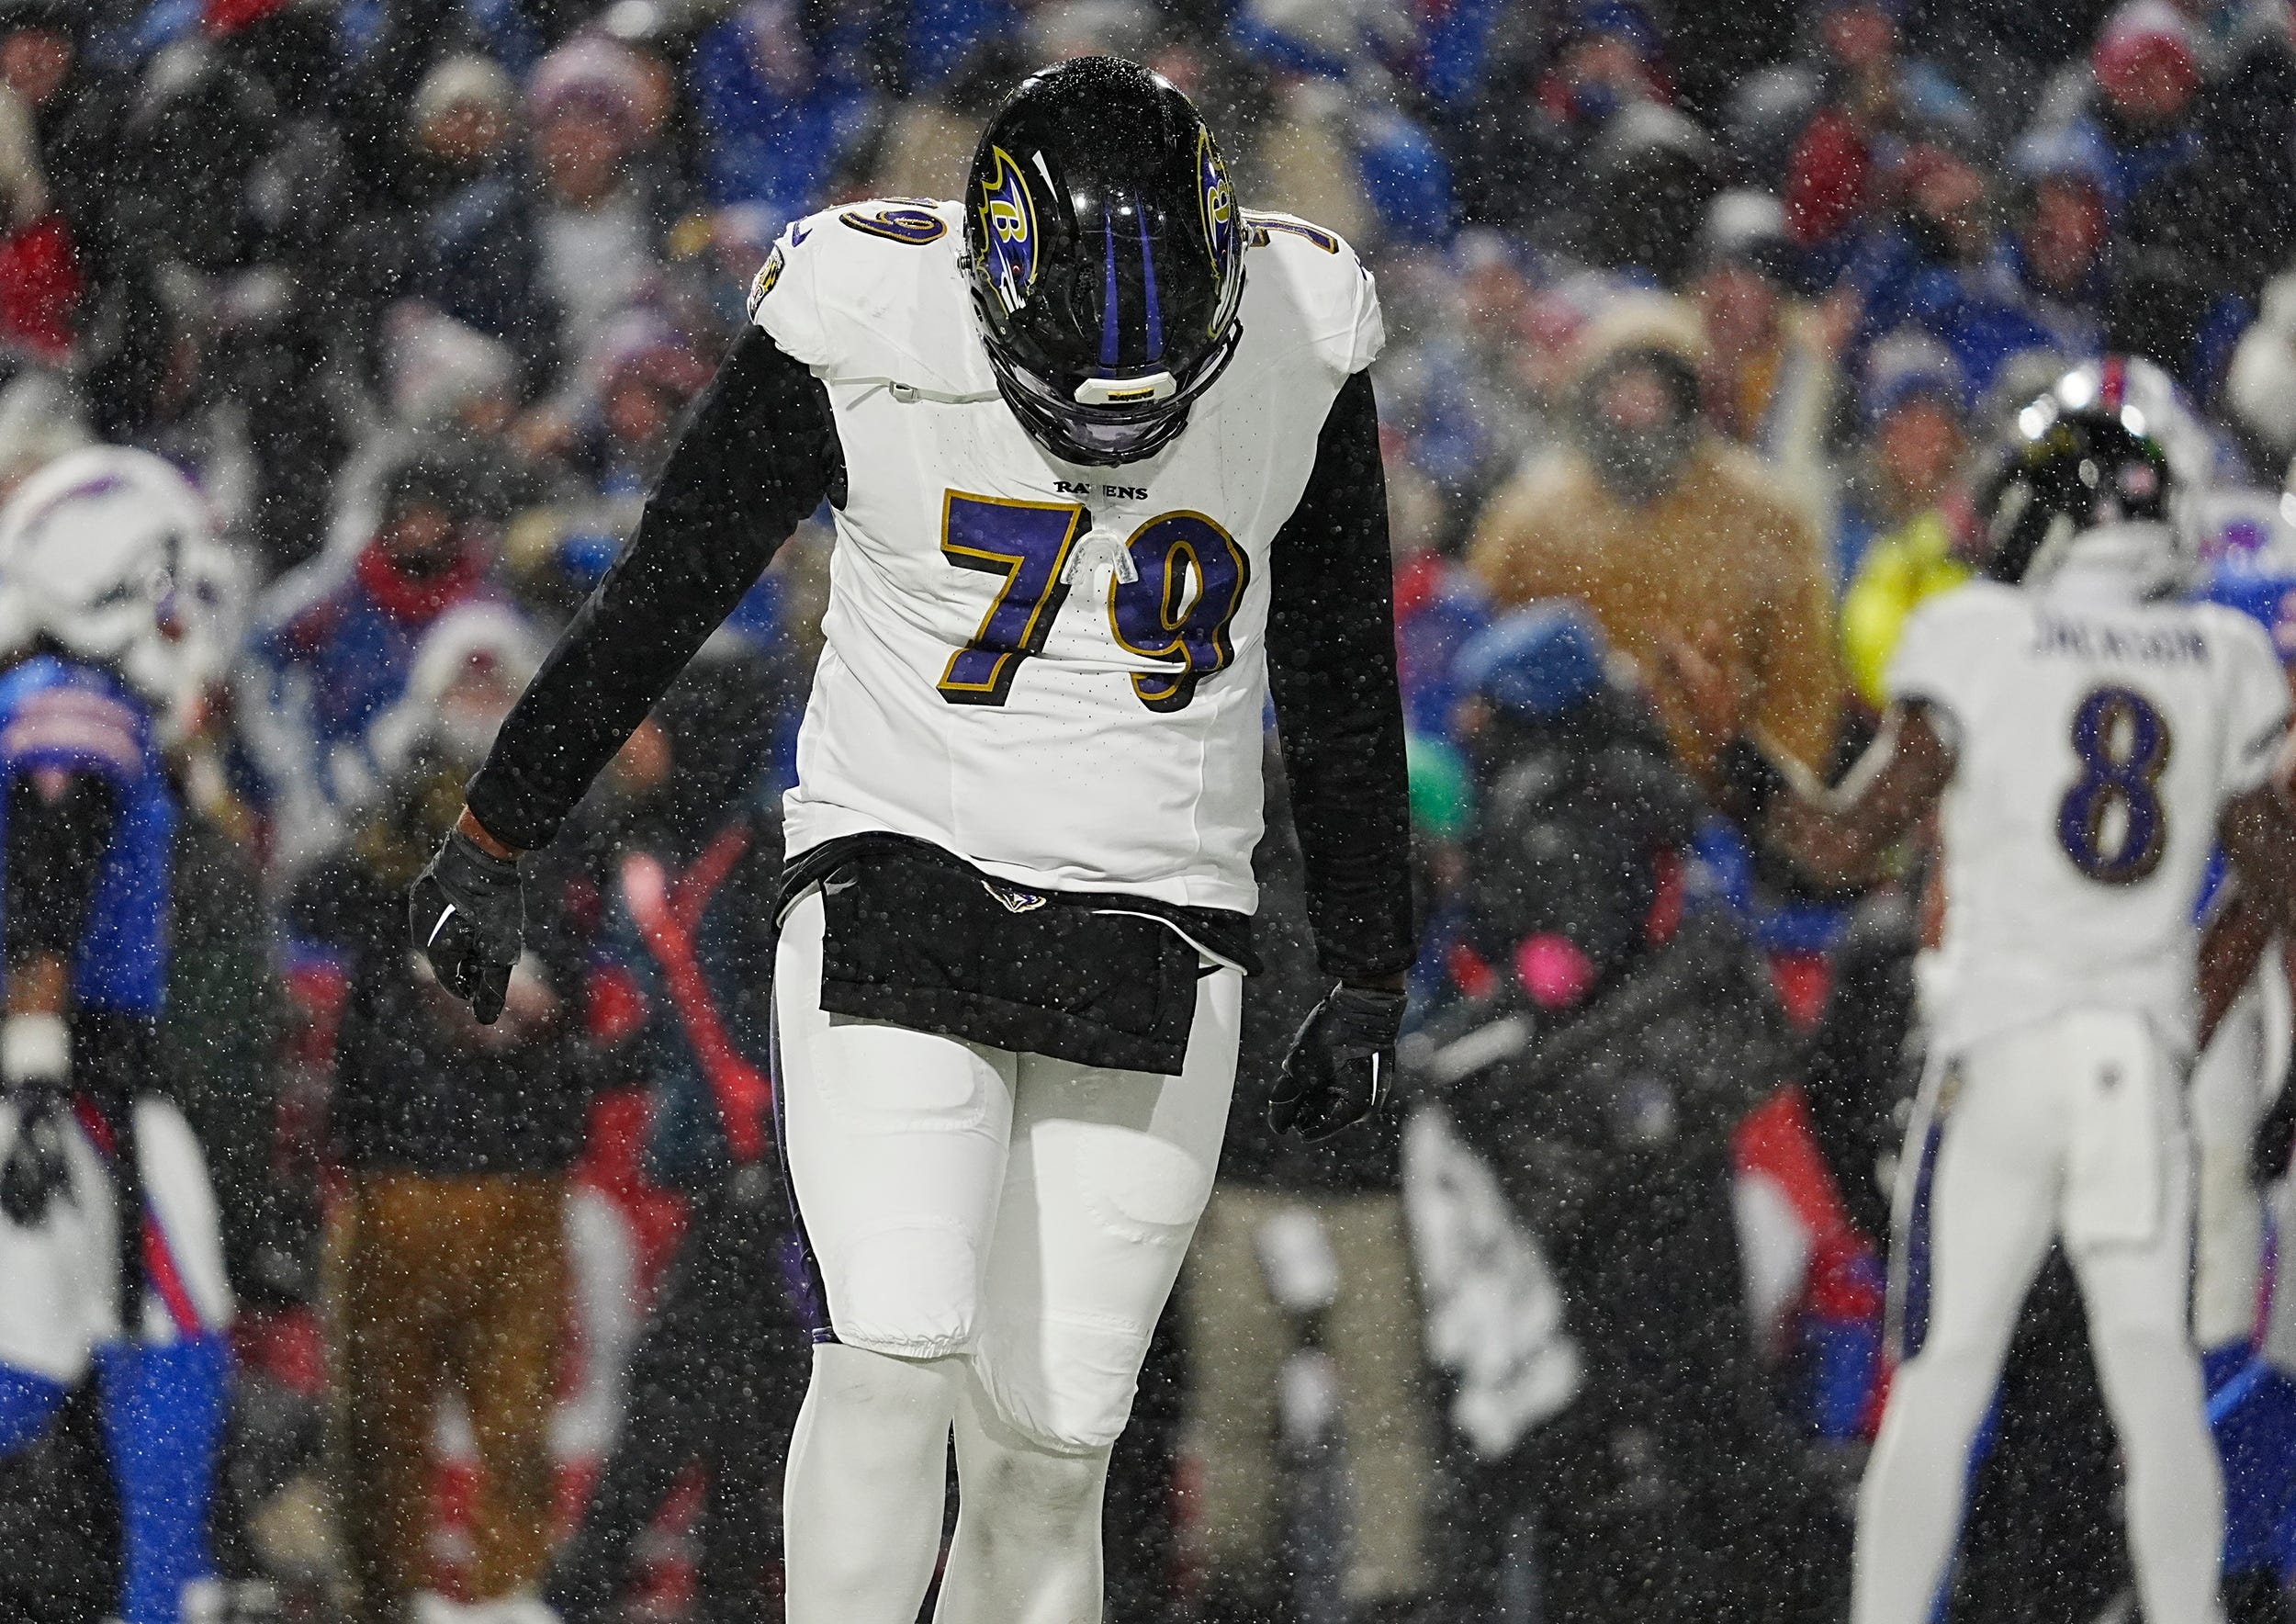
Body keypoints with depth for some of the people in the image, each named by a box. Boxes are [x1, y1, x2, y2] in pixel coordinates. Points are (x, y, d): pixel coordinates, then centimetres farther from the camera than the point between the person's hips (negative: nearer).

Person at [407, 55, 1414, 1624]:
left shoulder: (1298, 342, -6)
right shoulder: (865, 334, -14)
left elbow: (1342, 685, 9)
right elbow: (660, 598, 1)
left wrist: (1369, 981, 17)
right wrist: (495, 844, 10)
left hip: (1152, 954, 2)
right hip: (898, 893, -2)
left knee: (1048, 1461, 0)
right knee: (897, 1361, -19)